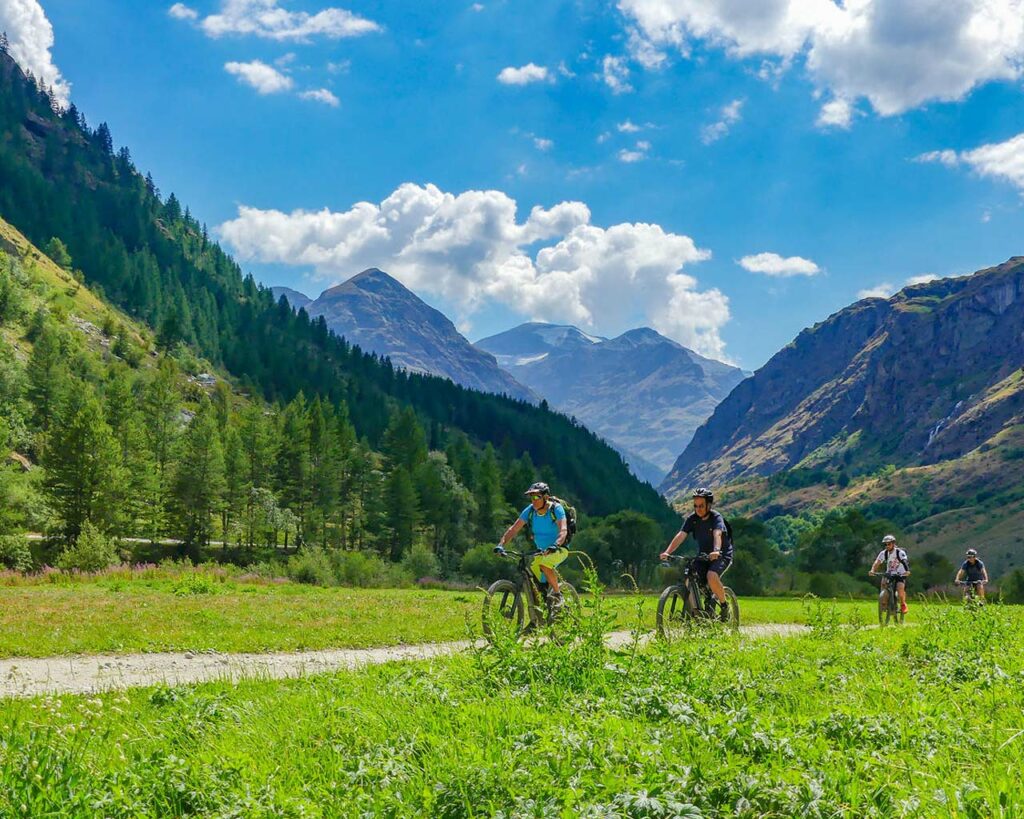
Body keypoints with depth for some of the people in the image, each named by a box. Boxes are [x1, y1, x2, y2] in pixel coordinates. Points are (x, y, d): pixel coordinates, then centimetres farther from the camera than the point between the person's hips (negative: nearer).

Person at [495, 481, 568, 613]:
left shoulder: (556, 509, -19)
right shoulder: (530, 510, -8)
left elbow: (563, 530, -31)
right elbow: (514, 529, -10)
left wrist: (555, 545, -50)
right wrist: (501, 544, -25)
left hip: (559, 549, -5)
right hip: (541, 551, 5)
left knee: (544, 564, -34)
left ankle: (557, 595, -16)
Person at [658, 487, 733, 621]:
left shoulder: (716, 517, -19)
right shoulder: (692, 519, -8)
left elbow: (717, 534, -37)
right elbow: (681, 535, -19)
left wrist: (716, 551, -57)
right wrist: (667, 552, -34)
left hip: (722, 555, -5)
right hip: (703, 555, 5)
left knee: (711, 576, -32)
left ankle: (724, 605, -9)